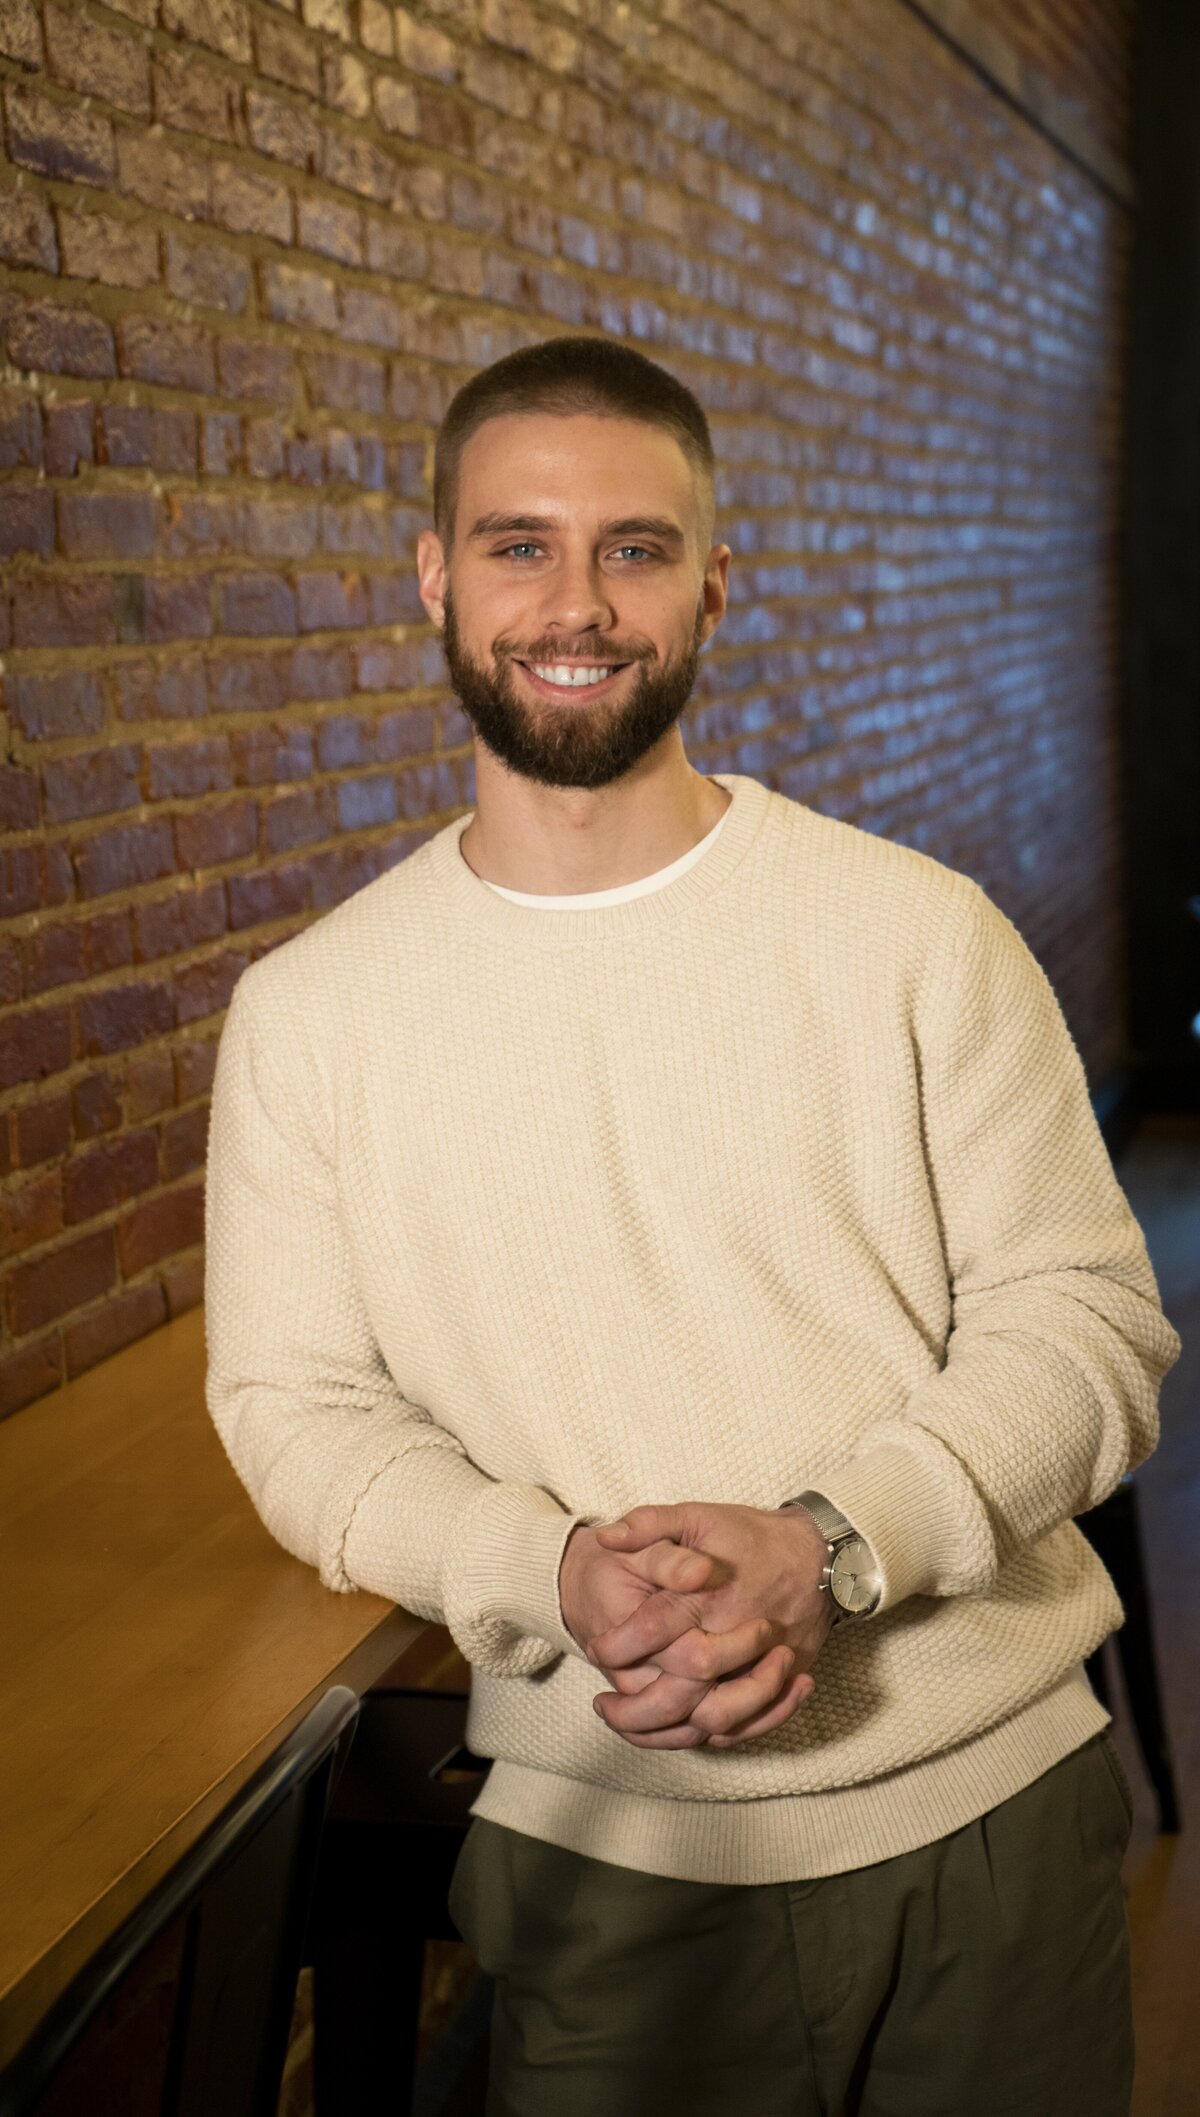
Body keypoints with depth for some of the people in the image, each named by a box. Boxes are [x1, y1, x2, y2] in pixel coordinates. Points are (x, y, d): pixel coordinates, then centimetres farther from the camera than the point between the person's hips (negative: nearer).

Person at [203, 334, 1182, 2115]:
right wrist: (556, 1574, -18)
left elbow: (1087, 1318, -5)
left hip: (997, 1803, 1)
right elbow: (296, 1407, 0)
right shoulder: (310, 1009, -2)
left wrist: (829, 1544, -20)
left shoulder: (920, 933, -6)